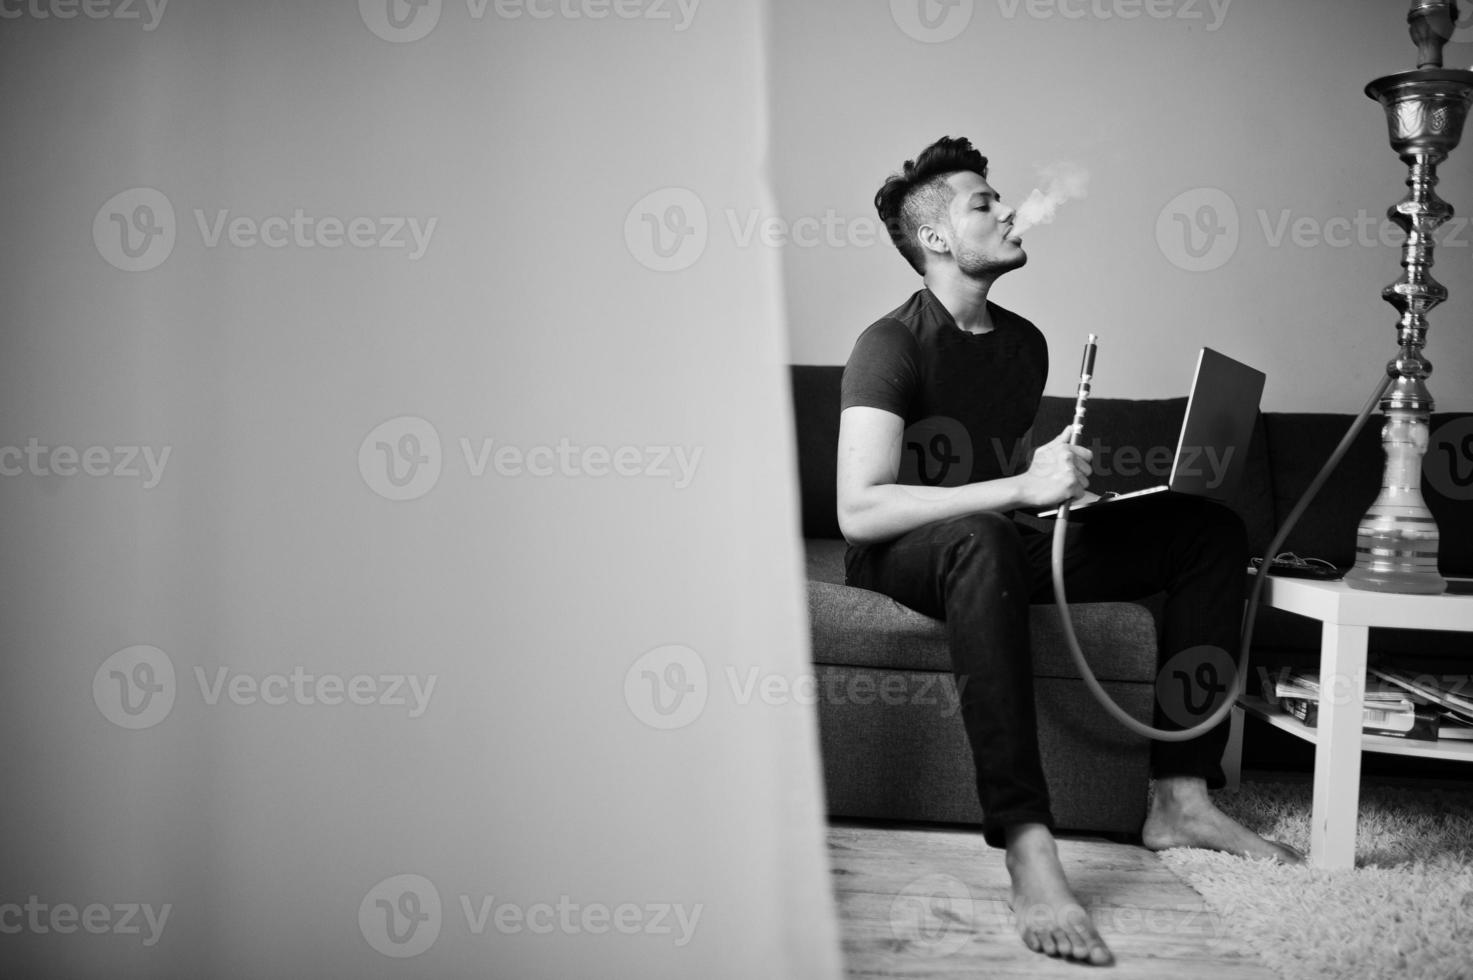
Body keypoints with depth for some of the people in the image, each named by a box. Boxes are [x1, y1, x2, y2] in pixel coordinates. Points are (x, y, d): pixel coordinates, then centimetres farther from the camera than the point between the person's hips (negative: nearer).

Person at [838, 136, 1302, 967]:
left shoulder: (1024, 342, 12)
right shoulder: (893, 344, -13)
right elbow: (859, 511, -25)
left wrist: (1068, 480, 0)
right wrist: (1022, 488, -29)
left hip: (1001, 544, 8)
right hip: (903, 559, -7)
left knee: (1213, 528, -2)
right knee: (980, 538, -43)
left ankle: (1181, 798, -10)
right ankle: (1029, 852, -47)